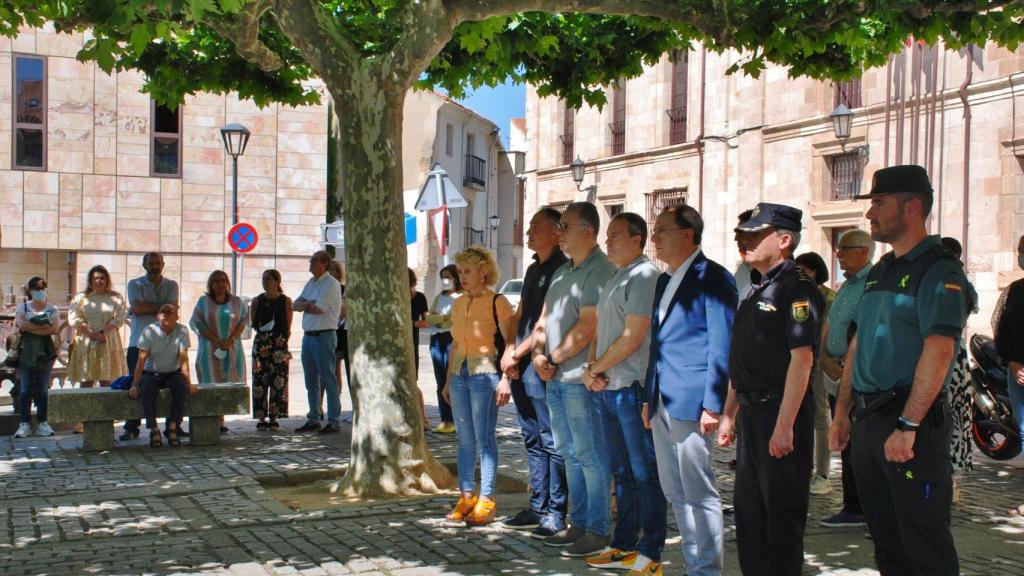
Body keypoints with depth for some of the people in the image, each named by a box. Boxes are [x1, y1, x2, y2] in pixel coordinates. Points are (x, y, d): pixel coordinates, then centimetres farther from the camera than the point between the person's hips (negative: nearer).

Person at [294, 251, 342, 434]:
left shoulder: (331, 284, -10)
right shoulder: (310, 283, 17)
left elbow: (317, 309, -18)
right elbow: (295, 305, 10)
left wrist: (304, 305, 0)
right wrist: (310, 303, -8)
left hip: (324, 336, -8)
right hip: (308, 335, 9)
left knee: (328, 380, -6)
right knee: (311, 382, 13)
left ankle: (334, 422, -3)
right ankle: (313, 420, 21)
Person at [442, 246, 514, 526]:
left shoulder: (497, 302, -7)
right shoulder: (458, 304, 14)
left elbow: (509, 343, -10)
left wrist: (506, 379, -17)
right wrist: (448, 381, 20)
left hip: (485, 375, -7)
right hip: (460, 374, 7)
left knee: (484, 439, -3)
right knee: (464, 440, 10)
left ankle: (486, 500, 3)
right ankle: (466, 496, 17)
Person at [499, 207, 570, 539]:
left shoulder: (560, 269, -11)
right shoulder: (533, 269, 18)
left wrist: (517, 353, -11)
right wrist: (510, 351, 5)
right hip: (520, 366, 9)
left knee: (551, 440, -4)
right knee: (533, 439, 14)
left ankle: (555, 512, 2)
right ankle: (538, 508, 22)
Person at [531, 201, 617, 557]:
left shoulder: (600, 271, -13)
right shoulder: (562, 272, 17)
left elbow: (586, 329, -19)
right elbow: (544, 320, 17)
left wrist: (553, 359, -10)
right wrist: (539, 355, 0)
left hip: (580, 378, -9)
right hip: (555, 378, 9)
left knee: (589, 454, -3)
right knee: (569, 453, 14)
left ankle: (597, 531, 6)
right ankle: (579, 524, 24)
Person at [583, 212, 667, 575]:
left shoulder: (644, 276, -12)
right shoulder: (613, 279, 17)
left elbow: (631, 339, -17)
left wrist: (596, 368, -7)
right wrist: (590, 368, 1)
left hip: (632, 389, -9)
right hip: (605, 390, 9)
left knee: (644, 473, -1)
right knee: (620, 472, 15)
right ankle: (623, 546, 24)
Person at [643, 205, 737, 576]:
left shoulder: (712, 277, -9)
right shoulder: (665, 281, 17)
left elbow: (721, 345, -13)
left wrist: (713, 405, -17)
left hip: (691, 403, -9)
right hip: (663, 403, 9)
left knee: (700, 493, -2)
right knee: (675, 493, 14)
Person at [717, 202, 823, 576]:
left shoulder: (797, 290, -13)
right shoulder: (755, 292, 16)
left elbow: (801, 360, -20)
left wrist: (784, 425, -23)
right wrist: (729, 414, 18)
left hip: (780, 415, -9)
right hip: (751, 412, 9)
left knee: (782, 513, 0)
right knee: (748, 511, 15)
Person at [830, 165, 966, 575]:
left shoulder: (939, 271, -11)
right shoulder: (880, 272, 16)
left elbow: (938, 352, -21)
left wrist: (907, 427, -25)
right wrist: (842, 412, 16)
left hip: (911, 420, -8)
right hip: (868, 419, 9)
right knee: (885, 540, 15)